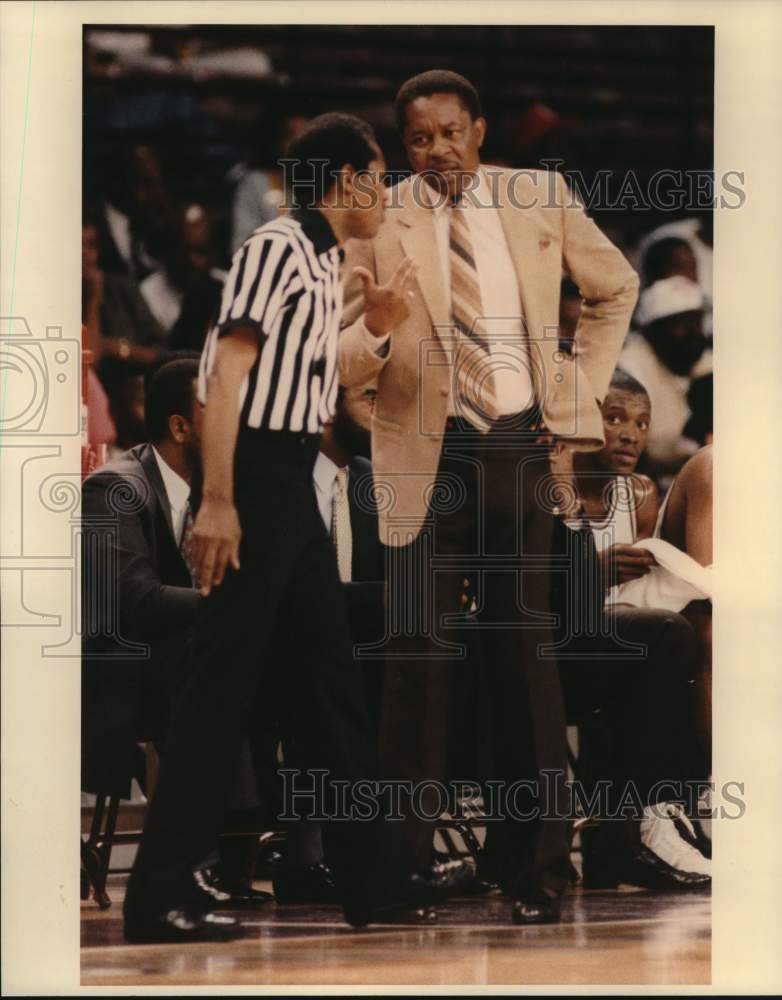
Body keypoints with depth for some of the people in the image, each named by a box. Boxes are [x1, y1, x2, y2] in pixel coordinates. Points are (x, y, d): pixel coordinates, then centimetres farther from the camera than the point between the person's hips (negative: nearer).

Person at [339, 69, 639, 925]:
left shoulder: (541, 199, 5)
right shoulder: (379, 222, -1)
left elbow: (616, 286, 20)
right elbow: (347, 362, -2)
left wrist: (584, 382, 9)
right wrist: (376, 330, -24)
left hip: (526, 442, 1)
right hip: (428, 451, -1)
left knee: (524, 649, 4)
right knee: (416, 654, -3)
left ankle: (536, 867, 8)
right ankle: (404, 863, 1)